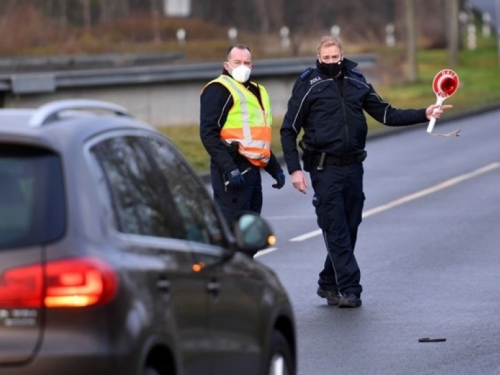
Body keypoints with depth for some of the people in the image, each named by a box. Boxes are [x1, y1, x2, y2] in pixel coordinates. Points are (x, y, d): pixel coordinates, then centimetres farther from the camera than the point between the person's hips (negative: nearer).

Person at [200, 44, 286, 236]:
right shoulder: (218, 90, -5)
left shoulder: (256, 91, 23)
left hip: (252, 169, 9)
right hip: (233, 170, -9)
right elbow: (208, 134, -15)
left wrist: (275, 169, 24)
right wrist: (229, 169, -23)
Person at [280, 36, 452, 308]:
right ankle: (349, 290, -8)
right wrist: (295, 170, -10)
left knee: (349, 229, 8)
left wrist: (424, 114, 3)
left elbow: (387, 115, 14)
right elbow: (288, 130, -2)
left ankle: (328, 284, 22)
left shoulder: (357, 83, 10)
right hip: (325, 169, -5)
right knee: (336, 230, -8)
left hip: (352, 166, 5)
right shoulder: (308, 86, -3)